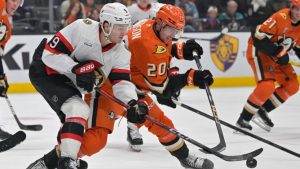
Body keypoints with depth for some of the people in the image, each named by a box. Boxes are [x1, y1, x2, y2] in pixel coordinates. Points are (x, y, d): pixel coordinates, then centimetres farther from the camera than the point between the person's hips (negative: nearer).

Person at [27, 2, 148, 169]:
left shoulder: (121, 53, -8)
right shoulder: (81, 28, -26)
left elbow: (121, 82, -15)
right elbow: (49, 53, -24)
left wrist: (132, 103, -34)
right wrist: (77, 68, -33)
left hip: (69, 83, 9)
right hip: (45, 72, -9)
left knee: (74, 121, 15)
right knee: (78, 110, -25)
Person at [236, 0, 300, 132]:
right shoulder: (281, 17, -27)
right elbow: (259, 37, -29)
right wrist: (277, 53, -27)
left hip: (277, 56, 9)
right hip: (258, 51, -9)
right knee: (267, 85, -25)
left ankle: (262, 111, 13)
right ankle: (243, 119, -15)